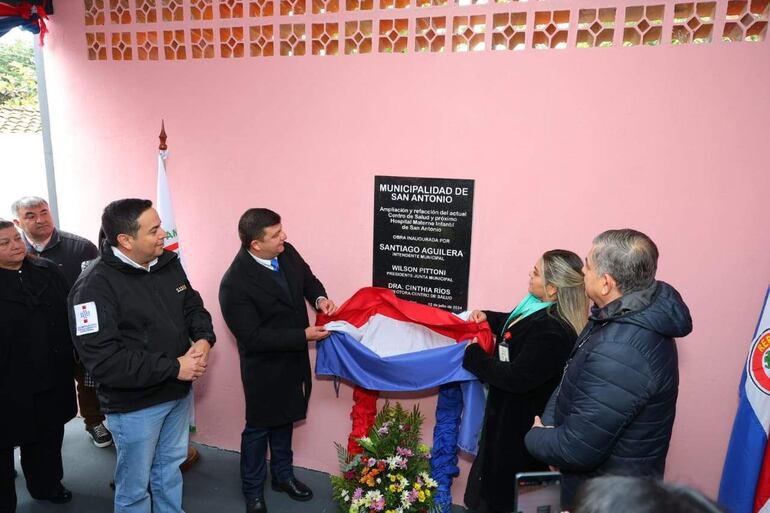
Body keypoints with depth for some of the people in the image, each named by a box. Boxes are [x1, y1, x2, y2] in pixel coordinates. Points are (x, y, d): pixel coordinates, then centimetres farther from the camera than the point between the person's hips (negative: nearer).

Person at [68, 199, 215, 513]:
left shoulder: (168, 263, -2)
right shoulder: (95, 286, -22)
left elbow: (193, 306, 8)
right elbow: (103, 360, -27)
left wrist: (204, 339, -14)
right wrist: (173, 367, -25)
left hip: (179, 392, 6)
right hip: (134, 404, -6)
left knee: (170, 467, 25)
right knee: (135, 484, 15)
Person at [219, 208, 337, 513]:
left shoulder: (287, 252, -10)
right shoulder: (235, 284, -29)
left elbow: (308, 279, 8)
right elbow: (253, 337, -27)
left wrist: (320, 297, -14)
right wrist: (303, 336, -27)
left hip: (293, 359, 6)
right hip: (264, 367, -6)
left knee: (284, 420, 25)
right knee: (259, 427, 15)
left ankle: (282, 475, 47)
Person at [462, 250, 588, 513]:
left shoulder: (551, 332, -32)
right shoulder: (543, 312, -2)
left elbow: (517, 377, -32)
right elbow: (515, 324, 20)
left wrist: (473, 355, -21)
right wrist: (487, 318, 2)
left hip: (521, 423, -9)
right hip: (512, 412, 10)